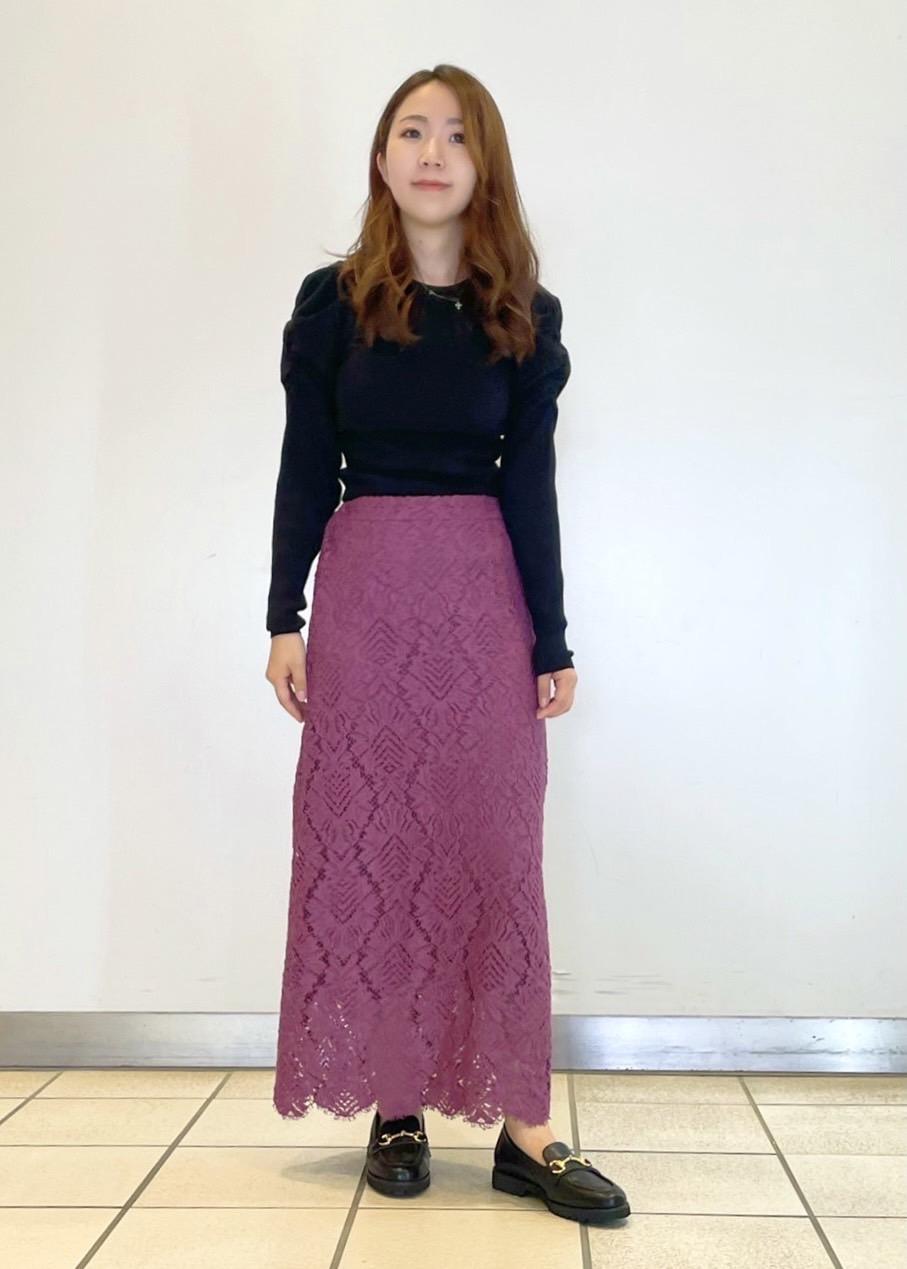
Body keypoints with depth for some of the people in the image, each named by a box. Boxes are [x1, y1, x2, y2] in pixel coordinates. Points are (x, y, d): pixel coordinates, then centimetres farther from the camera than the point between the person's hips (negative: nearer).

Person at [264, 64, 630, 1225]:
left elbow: (530, 485, 4)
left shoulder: (527, 317, 6)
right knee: (362, 842, 2)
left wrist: (552, 641, 1)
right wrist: (284, 616, -3)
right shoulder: (331, 302, 5)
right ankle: (394, 1105, 15)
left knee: (495, 846, 0)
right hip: (362, 590, 0)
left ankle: (518, 1123, 6)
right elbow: (305, 468, 4)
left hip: (483, 595, 0)